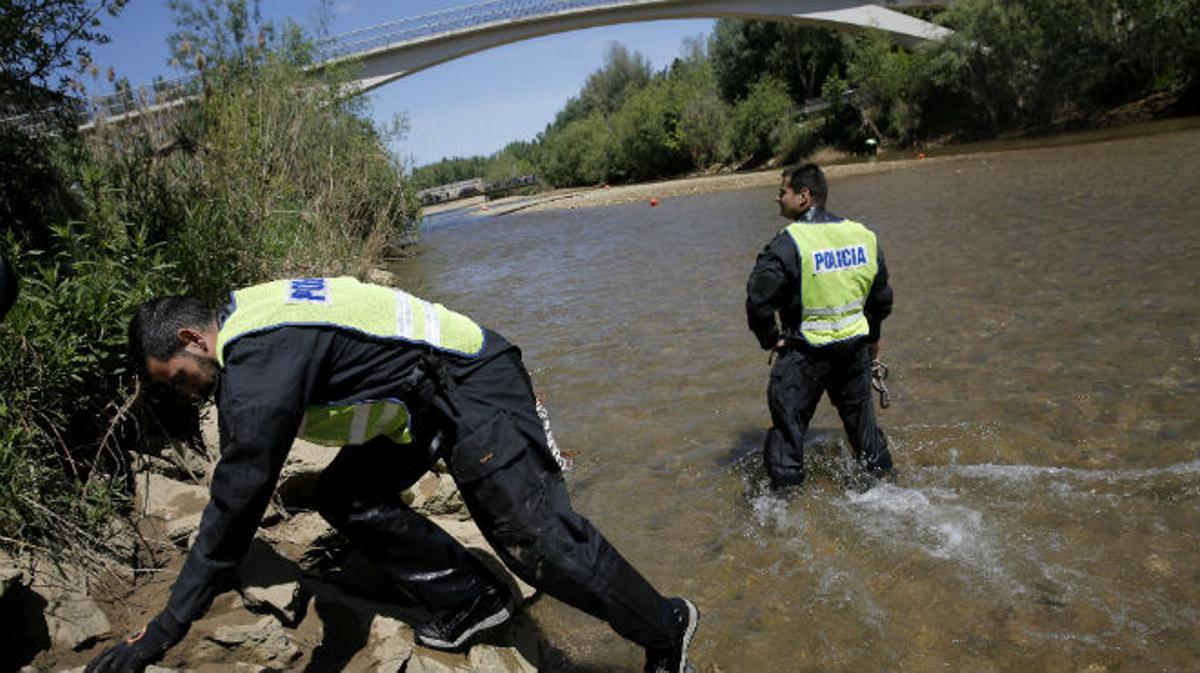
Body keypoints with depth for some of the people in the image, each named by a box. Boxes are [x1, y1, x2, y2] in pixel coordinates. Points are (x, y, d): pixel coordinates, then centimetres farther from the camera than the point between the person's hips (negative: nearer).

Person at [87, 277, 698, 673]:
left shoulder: (257, 362, -21)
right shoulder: (246, 317, 12)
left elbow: (237, 497, -22)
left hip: (473, 390, -11)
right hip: (429, 399, 11)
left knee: (536, 536, -10)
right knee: (346, 498, 10)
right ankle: (472, 600, 16)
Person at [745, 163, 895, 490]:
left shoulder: (788, 244, -17)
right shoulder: (864, 236, 3)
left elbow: (758, 298, -21)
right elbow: (882, 297, 13)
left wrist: (770, 339, -5)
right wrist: (871, 336, 26)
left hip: (806, 352, -5)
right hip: (856, 347, 6)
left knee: (788, 424, 6)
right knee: (861, 418, 22)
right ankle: (880, 475, 36)